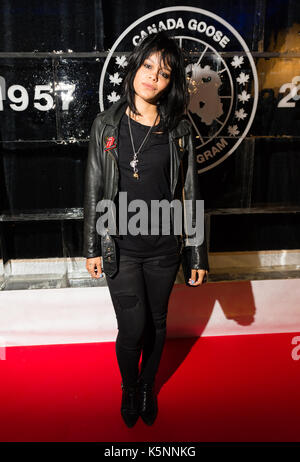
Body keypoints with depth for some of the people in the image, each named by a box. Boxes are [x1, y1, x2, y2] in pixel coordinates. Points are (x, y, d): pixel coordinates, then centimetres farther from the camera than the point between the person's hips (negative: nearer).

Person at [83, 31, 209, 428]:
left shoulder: (178, 128, -1)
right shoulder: (107, 124, -1)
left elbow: (190, 192, 0)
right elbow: (94, 190, 2)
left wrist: (199, 255, 0)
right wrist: (92, 247, 2)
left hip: (164, 246, 1)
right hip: (121, 246, -1)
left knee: (157, 323, 16)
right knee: (132, 329, 1)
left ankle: (148, 387, 44)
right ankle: (128, 388, 36)